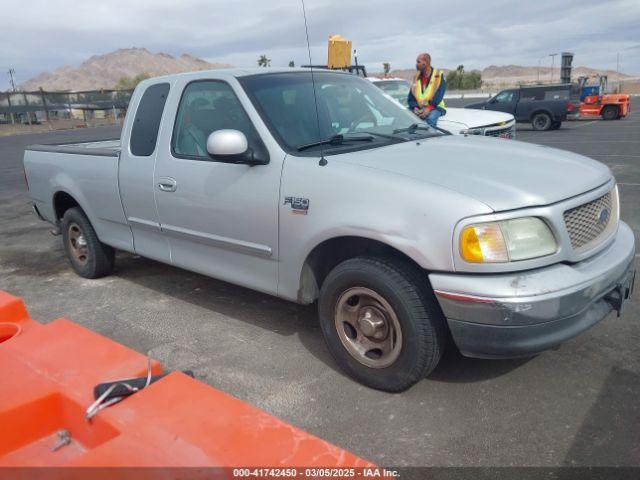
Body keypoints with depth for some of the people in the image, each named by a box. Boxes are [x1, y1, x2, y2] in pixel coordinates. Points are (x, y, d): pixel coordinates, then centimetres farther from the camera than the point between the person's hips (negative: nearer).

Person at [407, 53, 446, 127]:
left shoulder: (439, 75, -1)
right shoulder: (417, 76, 13)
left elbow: (438, 96, -11)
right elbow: (410, 97, 8)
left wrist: (429, 108, -24)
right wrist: (415, 108, -11)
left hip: (435, 108, -4)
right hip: (418, 108, 4)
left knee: (430, 118, -37)